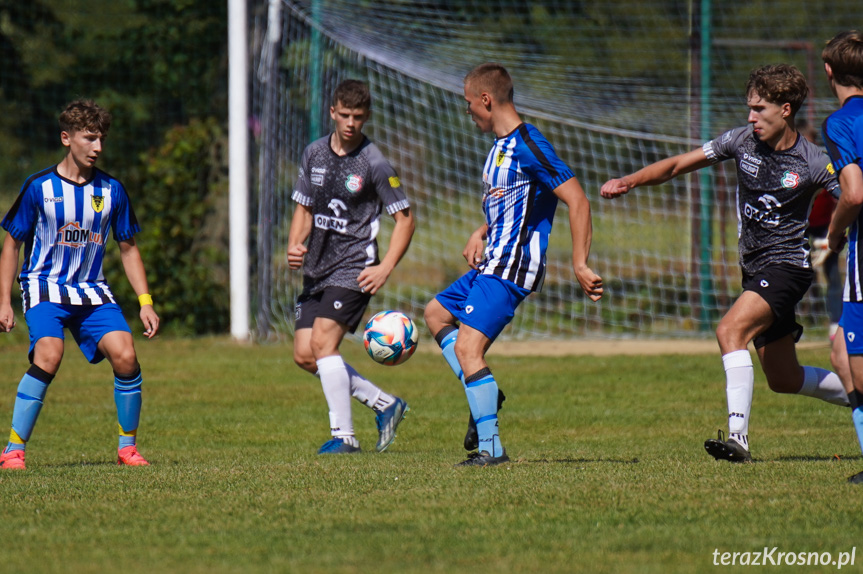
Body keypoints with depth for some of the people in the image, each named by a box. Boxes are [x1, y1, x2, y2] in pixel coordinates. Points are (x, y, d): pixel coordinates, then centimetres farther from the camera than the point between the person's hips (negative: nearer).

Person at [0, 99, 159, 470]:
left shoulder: (111, 190, 4)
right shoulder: (40, 187, -5)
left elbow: (128, 248, 14)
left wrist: (146, 302, 5)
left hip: (91, 290, 3)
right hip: (45, 287, -3)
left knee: (125, 355, -18)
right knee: (49, 355, -28)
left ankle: (127, 446, 2)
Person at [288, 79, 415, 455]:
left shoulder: (374, 164, -8)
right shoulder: (314, 154, 8)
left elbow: (405, 218, -4)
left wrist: (384, 269, -13)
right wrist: (294, 245, -2)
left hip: (353, 268, -7)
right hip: (317, 268, 7)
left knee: (322, 341, -20)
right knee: (304, 355, 0)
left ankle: (343, 435, -14)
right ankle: (385, 404, 14)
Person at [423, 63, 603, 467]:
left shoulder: (528, 146, -18)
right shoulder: (501, 146, 14)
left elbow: (577, 201, -21)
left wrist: (579, 264, -25)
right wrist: (481, 234, 11)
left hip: (511, 267, -11)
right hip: (492, 263, 11)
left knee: (467, 348, -17)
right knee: (436, 313, 25)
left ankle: (491, 448, -16)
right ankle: (483, 397, 16)